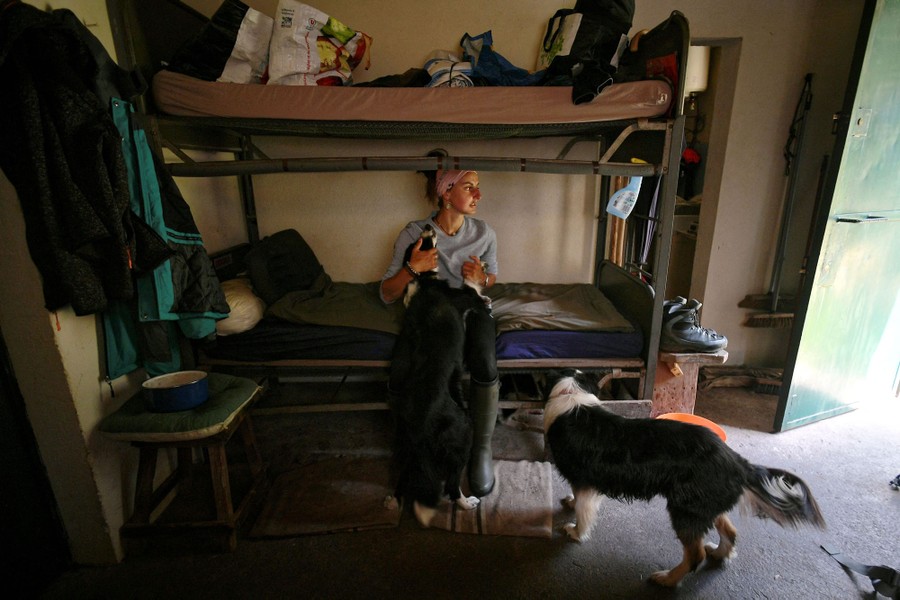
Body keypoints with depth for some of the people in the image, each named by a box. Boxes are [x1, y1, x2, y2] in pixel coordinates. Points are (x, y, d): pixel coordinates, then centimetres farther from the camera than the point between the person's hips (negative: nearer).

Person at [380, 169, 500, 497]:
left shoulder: (484, 233, -4)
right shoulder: (413, 234, -11)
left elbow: (492, 277, 14)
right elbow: (387, 295, -9)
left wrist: (481, 278, -11)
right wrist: (411, 268, -27)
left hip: (471, 310, 1)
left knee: (485, 370, -31)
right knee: (400, 379, -27)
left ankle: (481, 449, -5)